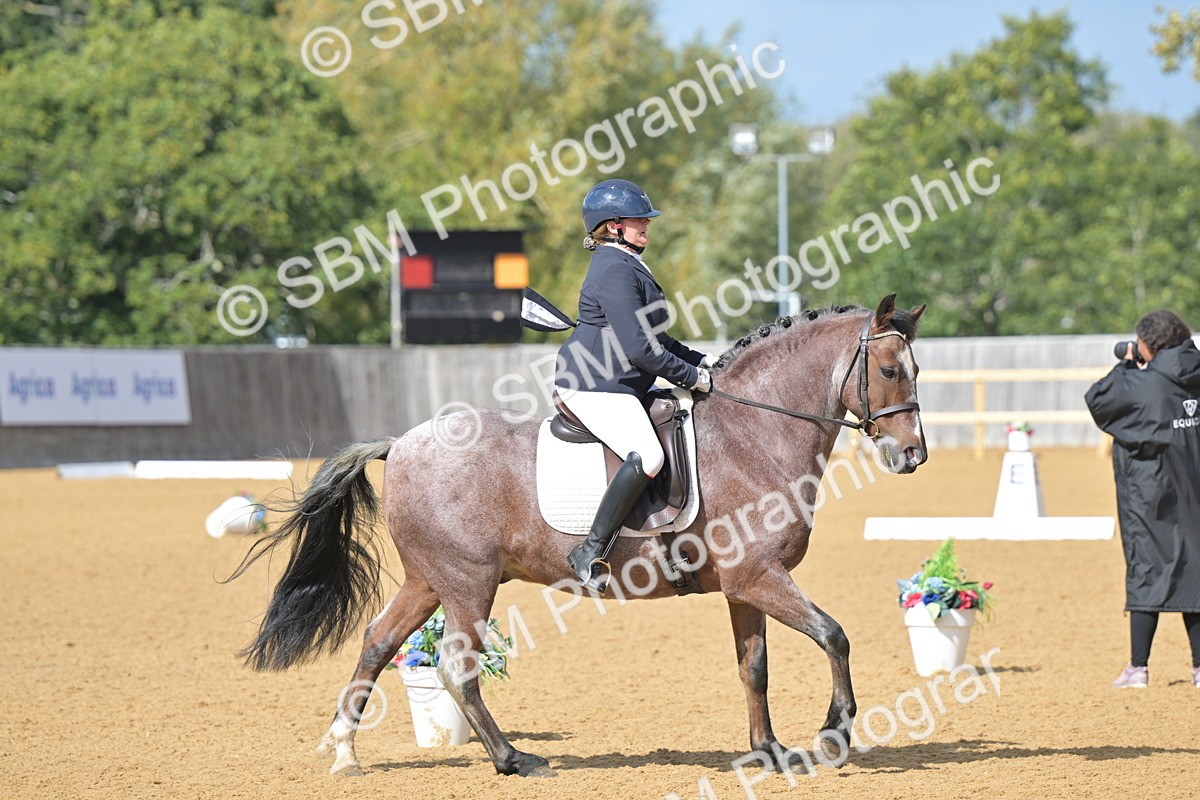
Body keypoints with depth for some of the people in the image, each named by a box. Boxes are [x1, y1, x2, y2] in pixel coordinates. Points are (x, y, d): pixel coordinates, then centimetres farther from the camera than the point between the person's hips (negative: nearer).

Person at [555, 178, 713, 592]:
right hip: (592, 386, -12)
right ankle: (592, 551, -26)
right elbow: (638, 348, -20)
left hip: (622, 385, 12)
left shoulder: (630, 265, 21)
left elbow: (654, 339, 27)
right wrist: (693, 377, -13)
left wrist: (701, 361, 15)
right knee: (648, 456, -29)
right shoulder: (615, 271, -15)